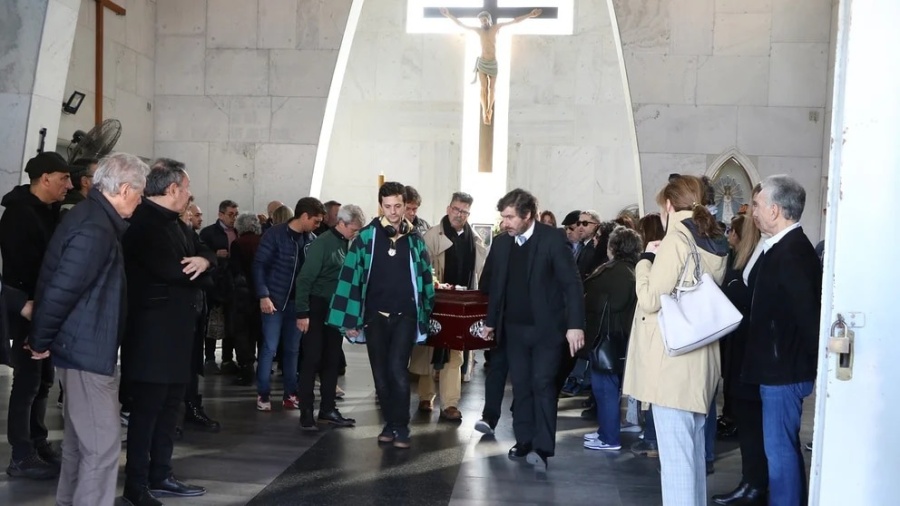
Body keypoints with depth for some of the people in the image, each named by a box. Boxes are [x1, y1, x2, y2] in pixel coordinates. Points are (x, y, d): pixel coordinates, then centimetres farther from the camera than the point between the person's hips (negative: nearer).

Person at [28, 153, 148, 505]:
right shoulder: (96, 228, -22)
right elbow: (61, 290, -25)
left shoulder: (92, 216, 11)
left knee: (80, 440, 21)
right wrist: (40, 342, -12)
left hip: (80, 344, 11)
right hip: (88, 348, -11)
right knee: (102, 446, -6)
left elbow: (58, 284, 15)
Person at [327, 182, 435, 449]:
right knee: (380, 373, 8)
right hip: (375, 315, 1)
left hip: (405, 315, -1)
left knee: (397, 369, -12)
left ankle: (401, 426, 1)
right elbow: (351, 275, -5)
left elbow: (425, 276, 10)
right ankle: (390, 423, 24)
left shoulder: (415, 239, 3)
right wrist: (350, 318, -7)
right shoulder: (367, 236, -3)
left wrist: (425, 315, 9)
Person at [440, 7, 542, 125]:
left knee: (492, 88, 10)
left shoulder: (496, 27, -3)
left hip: (493, 63, 1)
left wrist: (530, 15, -12)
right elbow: (461, 24, 3)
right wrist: (449, 16, -2)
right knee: (484, 88, -6)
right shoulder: (479, 30, -1)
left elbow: (515, 21, -6)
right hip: (482, 62, 0)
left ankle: (489, 109, 26)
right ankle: (485, 112, -3)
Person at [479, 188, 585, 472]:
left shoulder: (553, 239, -11)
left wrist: (575, 324, -20)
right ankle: (524, 443, 18)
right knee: (520, 386, 9)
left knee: (542, 384, -8)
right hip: (514, 329, 5)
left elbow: (571, 283, -13)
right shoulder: (501, 243, 5)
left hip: (546, 328, -5)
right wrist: (491, 321, 16)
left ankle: (542, 448, -5)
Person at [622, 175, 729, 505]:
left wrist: (646, 259, -1)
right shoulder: (714, 243, 11)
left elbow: (650, 300, -15)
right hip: (700, 358, 9)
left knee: (675, 451, -4)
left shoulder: (677, 239, -14)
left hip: (672, 360, -9)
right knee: (693, 446, 19)